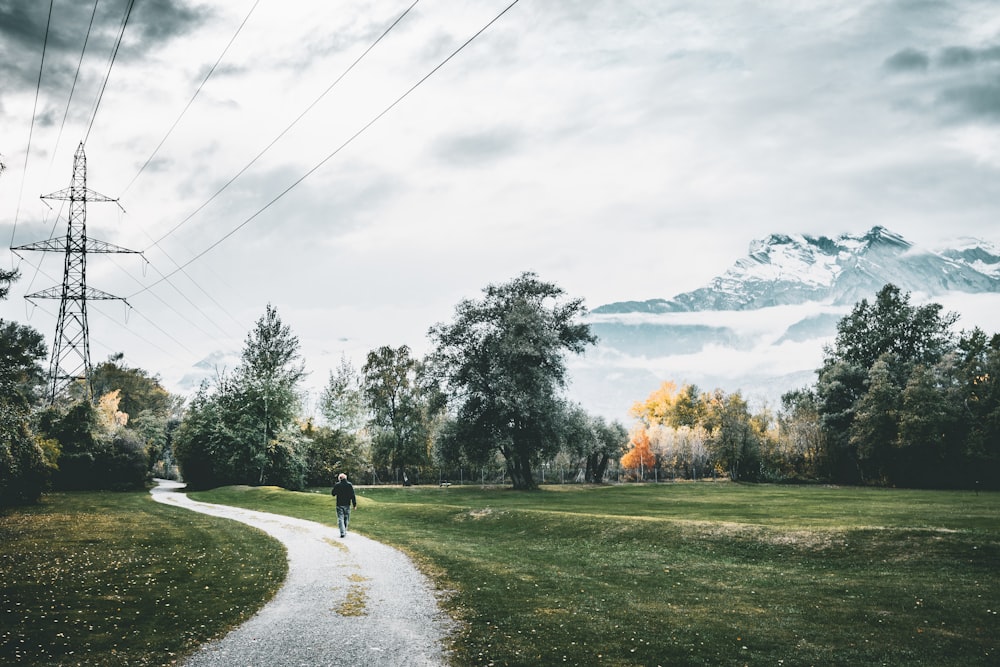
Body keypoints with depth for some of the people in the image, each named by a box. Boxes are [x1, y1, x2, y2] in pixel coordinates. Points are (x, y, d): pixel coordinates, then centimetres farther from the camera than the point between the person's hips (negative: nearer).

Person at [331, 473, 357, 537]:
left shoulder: (337, 485, -7)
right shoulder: (350, 485, -3)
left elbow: (333, 494, 4)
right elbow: (353, 495, -5)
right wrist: (354, 504, 0)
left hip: (339, 505, -2)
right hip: (347, 505, 2)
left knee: (340, 519, -1)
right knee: (346, 519, 16)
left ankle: (342, 533, -13)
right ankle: (344, 531, 25)